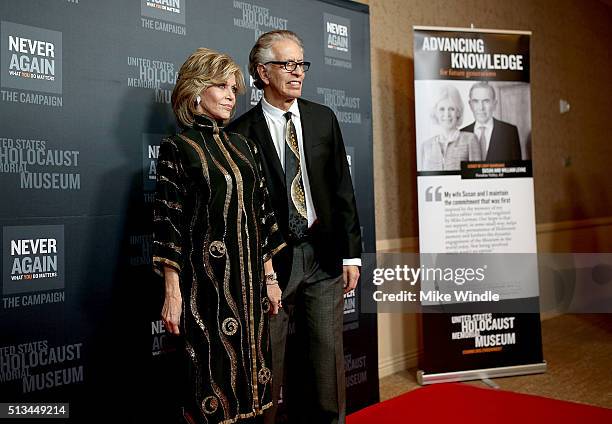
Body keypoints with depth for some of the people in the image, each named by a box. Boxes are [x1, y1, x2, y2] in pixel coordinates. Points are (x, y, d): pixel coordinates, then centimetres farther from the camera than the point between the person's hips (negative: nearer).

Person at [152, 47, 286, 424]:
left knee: (248, 363, 13)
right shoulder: (177, 149, -5)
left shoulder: (243, 146, 12)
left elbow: (262, 212, 12)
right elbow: (169, 224, -9)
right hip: (205, 280, -5)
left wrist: (269, 276, 10)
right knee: (213, 371, 2)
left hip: (249, 281, 6)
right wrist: (173, 294, -13)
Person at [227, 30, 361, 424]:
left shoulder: (323, 118, 7)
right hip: (270, 259, -3)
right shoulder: (242, 131, -4)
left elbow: (342, 189, 7)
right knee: (267, 365, 7)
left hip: (323, 255, 3)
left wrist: (351, 253, 4)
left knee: (327, 358, 10)